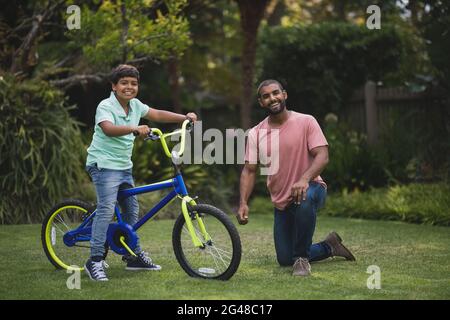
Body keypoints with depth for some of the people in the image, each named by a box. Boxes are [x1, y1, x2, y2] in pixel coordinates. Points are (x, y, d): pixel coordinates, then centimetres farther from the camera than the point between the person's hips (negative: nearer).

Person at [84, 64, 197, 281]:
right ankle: (95, 261, -18)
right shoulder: (106, 106, -17)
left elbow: (157, 114, 15)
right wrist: (135, 128, -50)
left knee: (132, 210, 14)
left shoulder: (135, 106, 6)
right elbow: (109, 129, -35)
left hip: (124, 166, 9)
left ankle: (134, 257, 26)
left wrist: (185, 117, 4)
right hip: (104, 164, -9)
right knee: (106, 209, -19)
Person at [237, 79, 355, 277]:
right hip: (281, 203, 5)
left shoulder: (305, 122, -11)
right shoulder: (256, 133, -1)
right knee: (285, 260, 5)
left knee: (304, 199, -42)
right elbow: (249, 170, -1)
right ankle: (329, 247, 33)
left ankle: (302, 257, -23)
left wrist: (304, 179, -38)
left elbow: (322, 156, -20)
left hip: (310, 188, -5)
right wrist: (243, 203, -16)